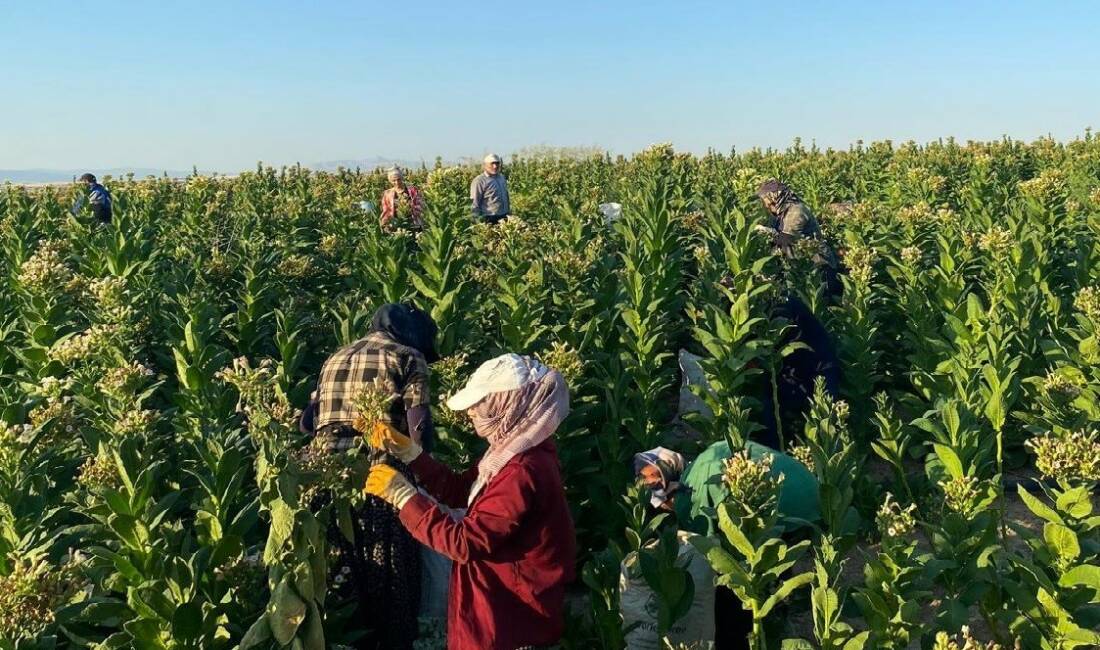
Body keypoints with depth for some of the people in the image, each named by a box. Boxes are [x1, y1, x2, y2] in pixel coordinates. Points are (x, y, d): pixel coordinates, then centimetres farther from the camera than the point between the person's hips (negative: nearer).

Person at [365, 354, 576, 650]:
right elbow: (459, 491, 10)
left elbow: (465, 543, -28)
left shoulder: (521, 472, -29)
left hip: (509, 617, -9)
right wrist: (408, 452, 2)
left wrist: (403, 496, -23)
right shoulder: (511, 452, 4)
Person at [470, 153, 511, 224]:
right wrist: (479, 220, -14)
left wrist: (509, 212, 20)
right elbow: (474, 203, -10)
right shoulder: (479, 181, -8)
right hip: (489, 220, -7)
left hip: (504, 218, 7)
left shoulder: (502, 178, 14)